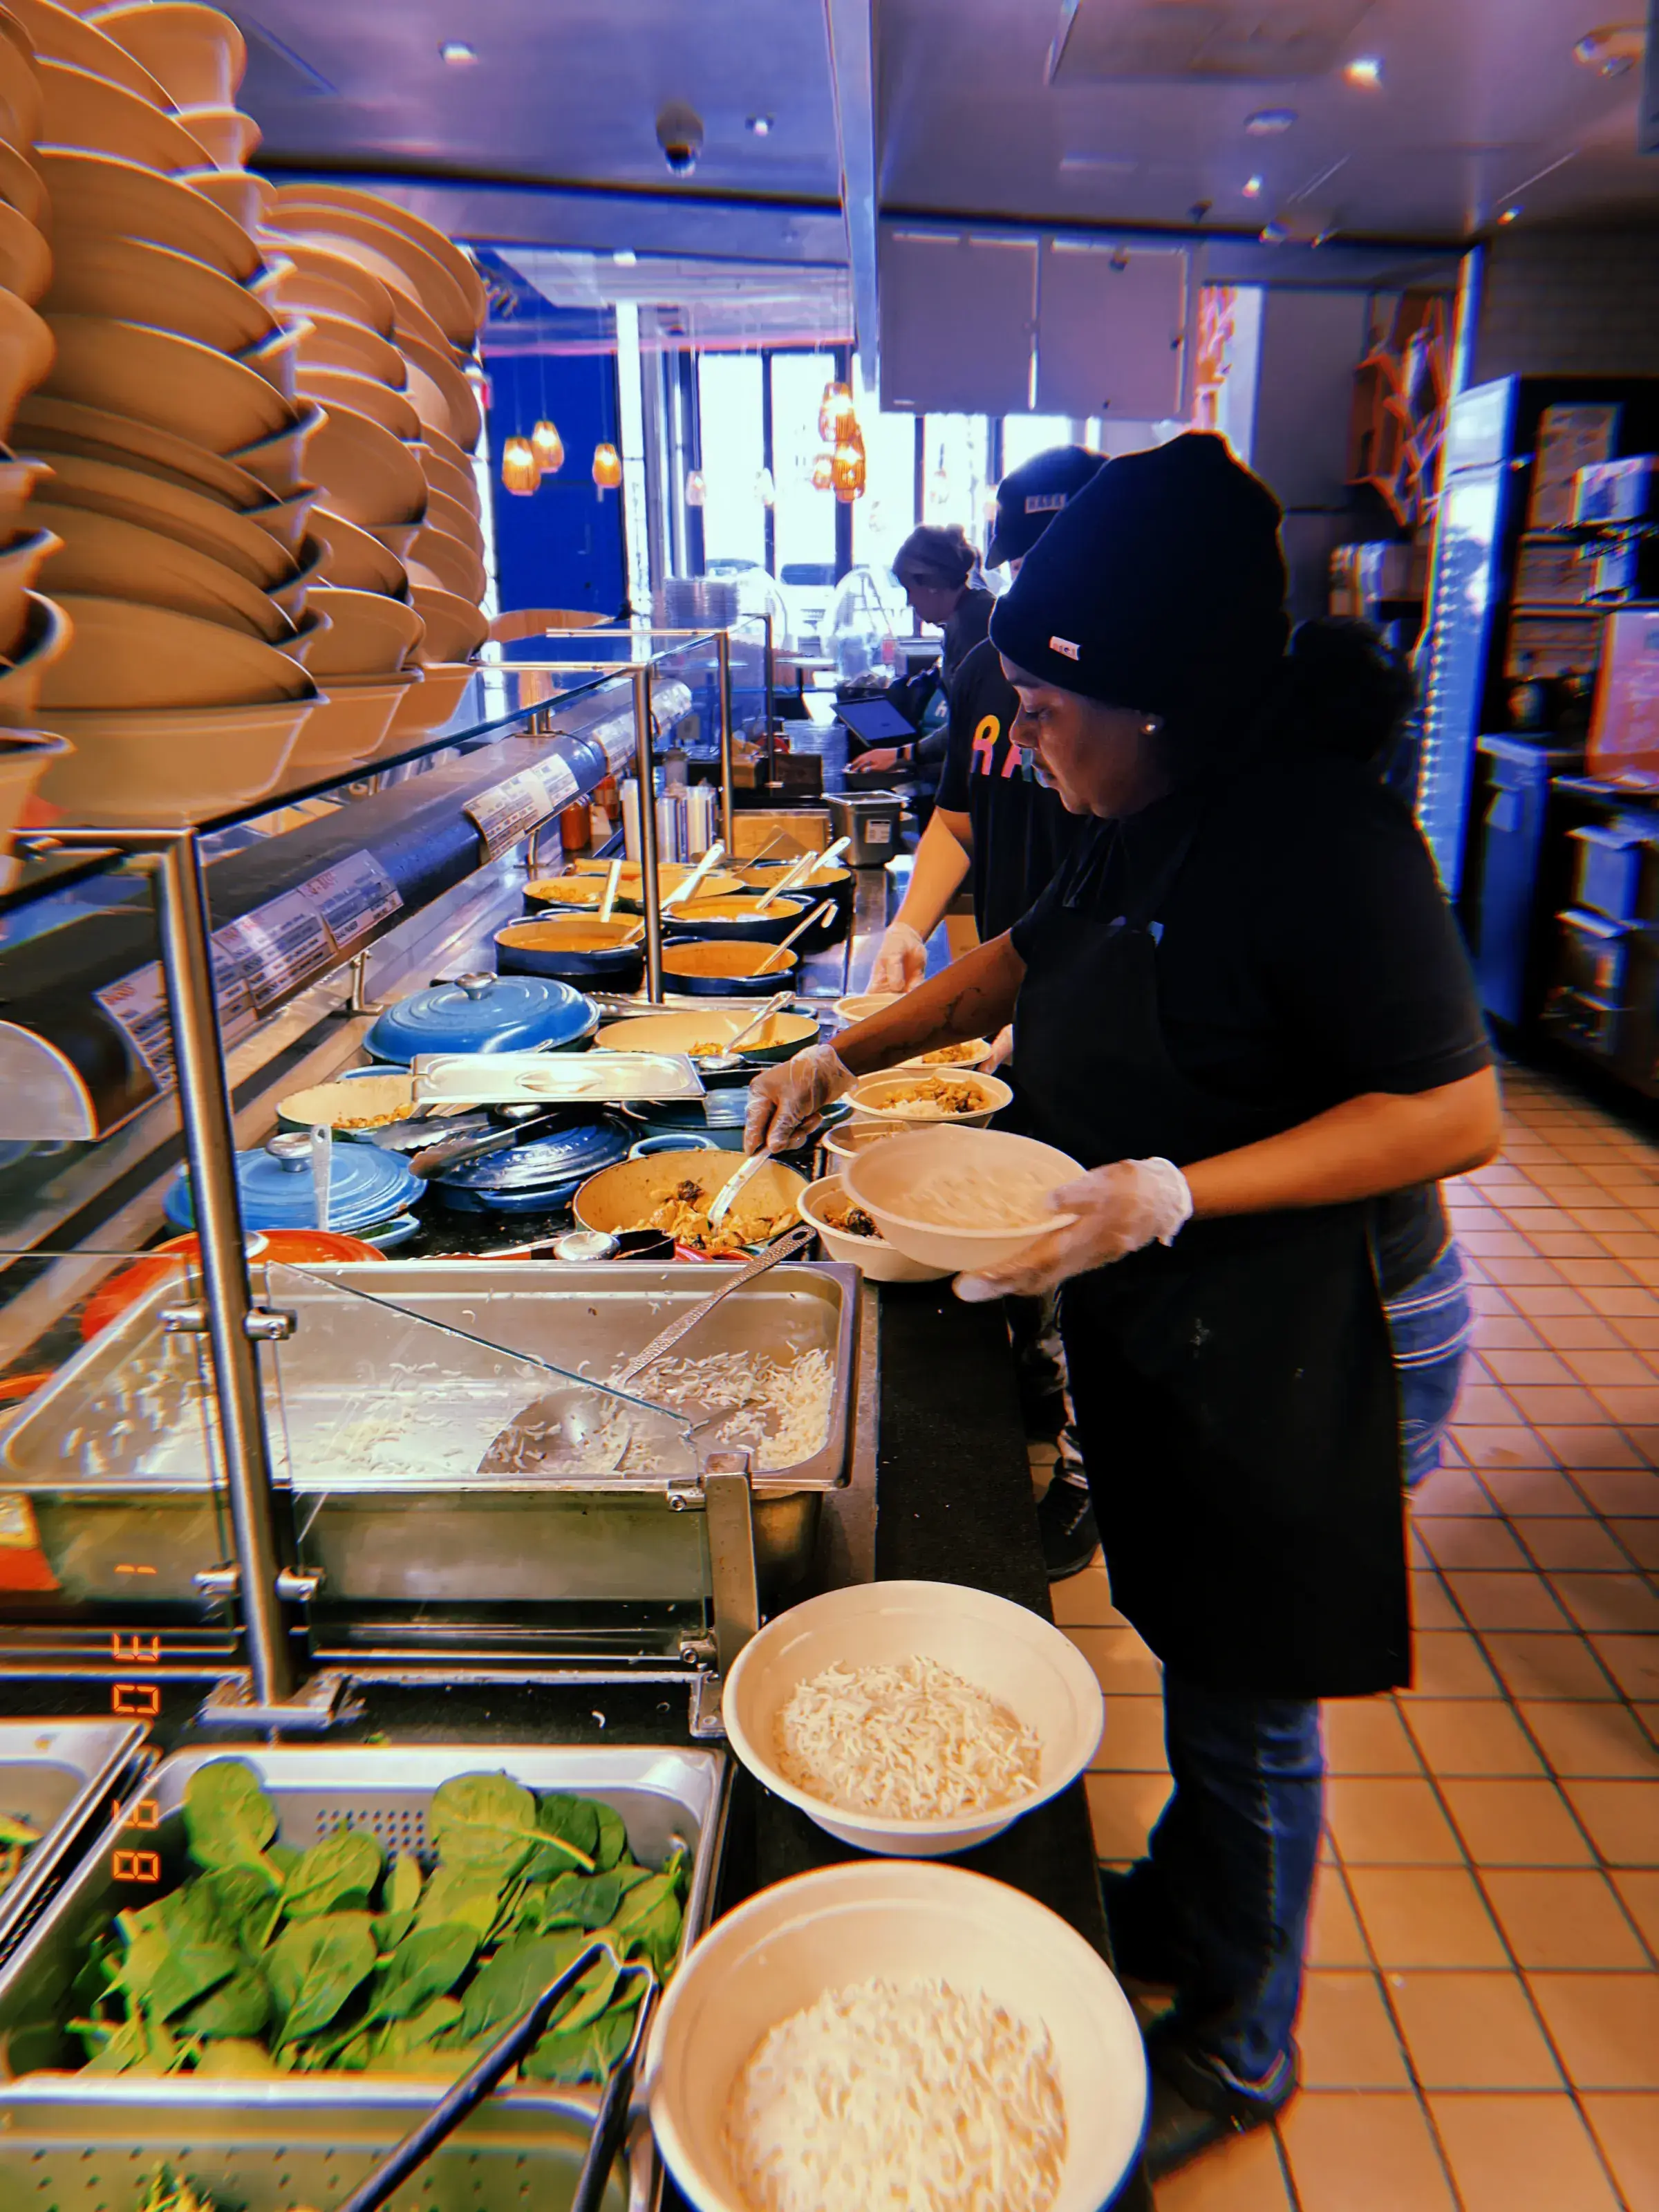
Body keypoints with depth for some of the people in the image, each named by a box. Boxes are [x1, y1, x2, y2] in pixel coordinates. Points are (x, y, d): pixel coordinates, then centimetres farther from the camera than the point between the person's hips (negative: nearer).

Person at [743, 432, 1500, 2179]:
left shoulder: (1323, 835, -24)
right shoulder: (1139, 825, 3)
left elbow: (1457, 1114, -23)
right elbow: (1029, 958, 20)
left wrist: (1178, 1192, -29)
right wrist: (845, 1057, 13)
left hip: (1271, 1360, -8)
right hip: (1149, 1333, 8)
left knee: (1245, 1706, 12)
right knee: (1191, 1650, 26)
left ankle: (1241, 2047, 37)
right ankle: (1178, 1909, 51)